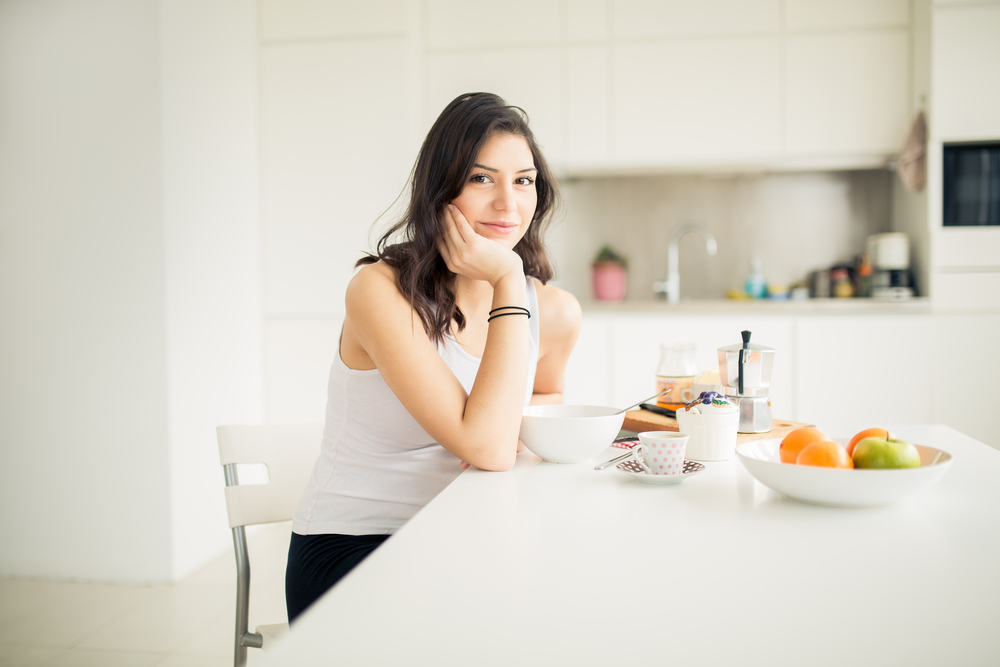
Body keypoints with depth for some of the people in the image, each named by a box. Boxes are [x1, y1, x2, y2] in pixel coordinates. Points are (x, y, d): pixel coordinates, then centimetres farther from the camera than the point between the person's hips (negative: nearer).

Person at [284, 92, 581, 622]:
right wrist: (508, 281, -23)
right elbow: (485, 446, -28)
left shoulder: (554, 313, -2)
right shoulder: (380, 290, -19)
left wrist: (518, 419, -2)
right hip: (349, 553, -5)